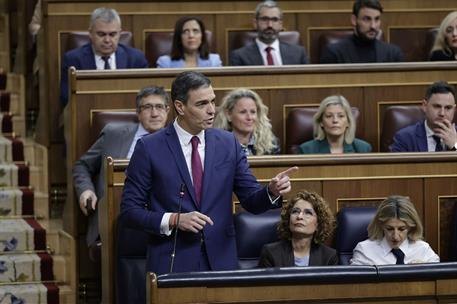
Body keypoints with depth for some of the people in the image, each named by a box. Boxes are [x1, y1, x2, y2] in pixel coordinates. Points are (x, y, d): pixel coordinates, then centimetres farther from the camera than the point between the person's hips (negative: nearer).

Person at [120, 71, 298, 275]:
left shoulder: (228, 143, 5)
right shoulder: (149, 148, -5)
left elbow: (252, 201, 6)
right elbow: (129, 210, -4)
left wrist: (273, 191, -15)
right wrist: (174, 220, -17)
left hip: (221, 260, 3)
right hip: (172, 264, -3)